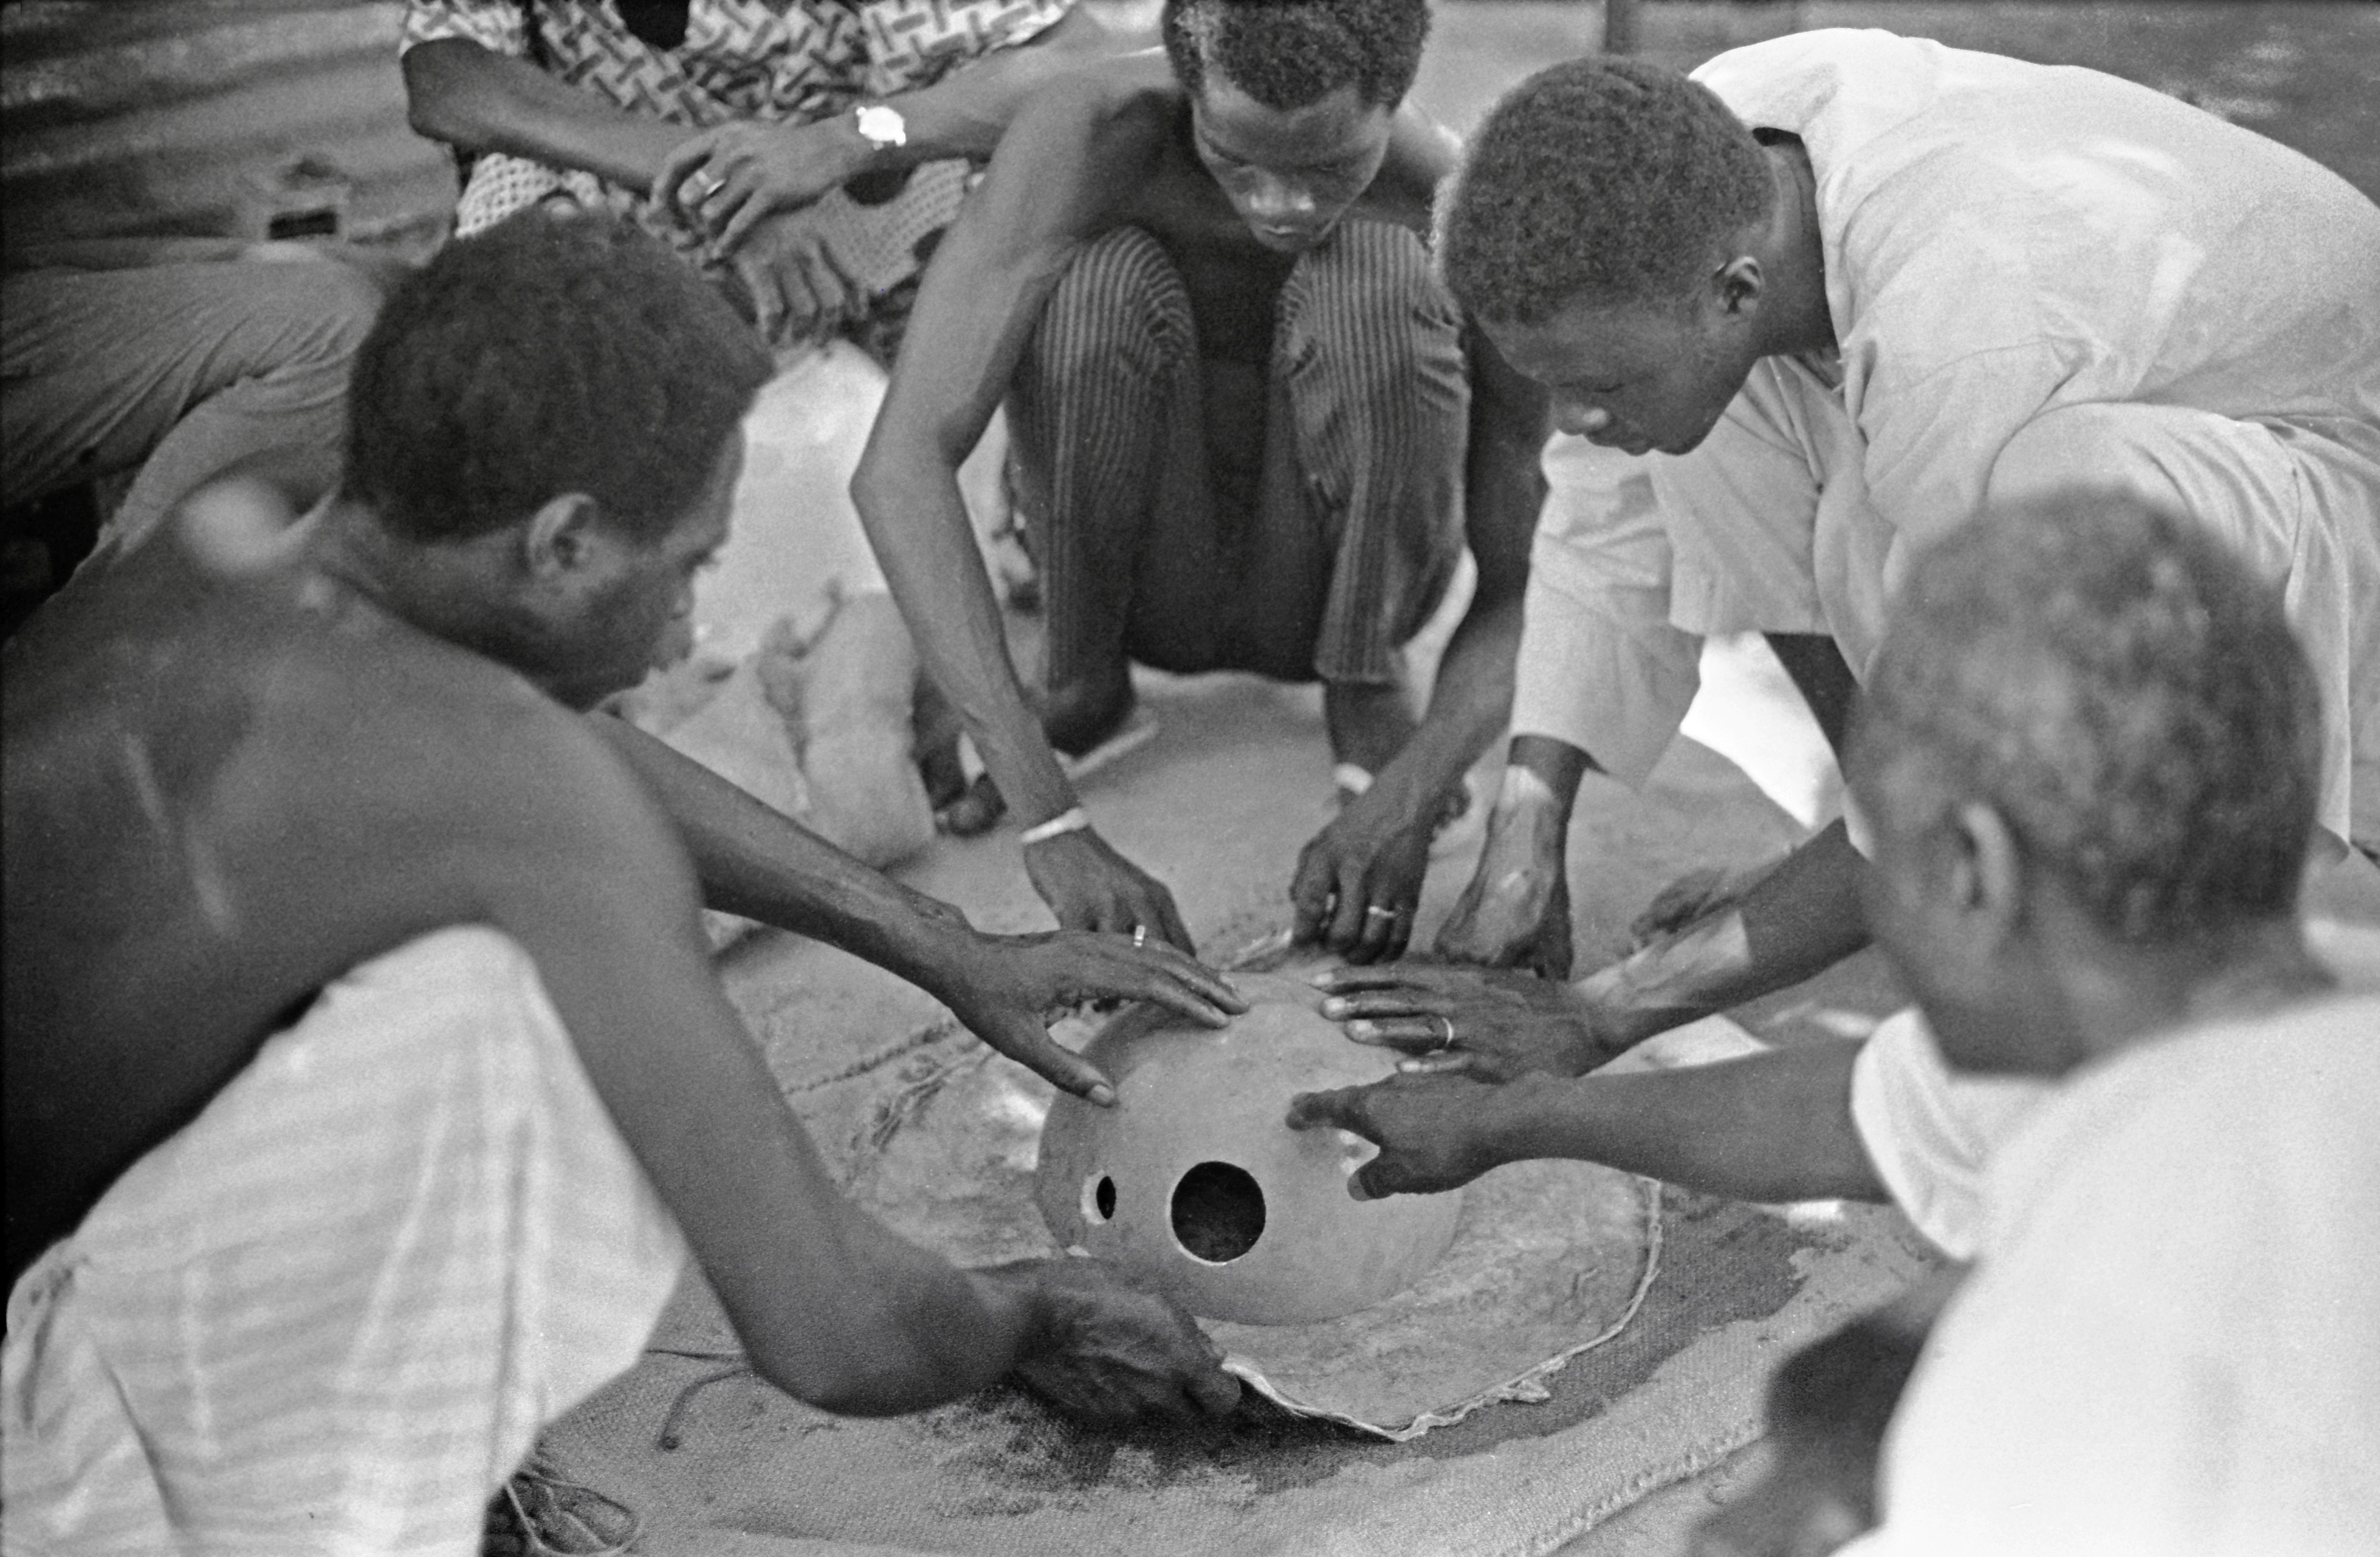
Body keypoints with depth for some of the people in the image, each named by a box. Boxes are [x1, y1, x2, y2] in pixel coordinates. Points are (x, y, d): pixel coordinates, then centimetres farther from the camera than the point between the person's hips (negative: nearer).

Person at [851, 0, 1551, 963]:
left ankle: (1364, 702, -8)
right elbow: (899, 465, -37)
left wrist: (1409, 797, -40)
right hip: (1143, 575, 0)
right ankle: (1079, 678, -6)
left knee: (1377, 275, -31)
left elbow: (1523, 585, -19)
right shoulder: (1088, 135, -29)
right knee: (1109, 276, -32)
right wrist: (1049, 822, -46)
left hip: (1331, 583, 0)